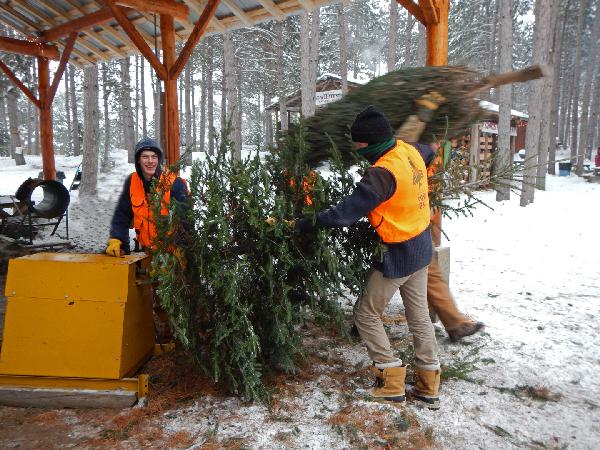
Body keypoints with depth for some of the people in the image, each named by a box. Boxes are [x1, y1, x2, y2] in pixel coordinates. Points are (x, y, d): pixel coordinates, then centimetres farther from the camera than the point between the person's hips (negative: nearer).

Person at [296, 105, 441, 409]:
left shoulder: (382, 173, -28)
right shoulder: (410, 151, -2)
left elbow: (347, 212, -30)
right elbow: (428, 153, 24)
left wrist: (309, 223, -22)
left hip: (397, 255, -9)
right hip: (421, 247, 9)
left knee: (366, 314, 7)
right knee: (419, 315, 16)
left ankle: (391, 382, 13)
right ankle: (428, 387, 27)